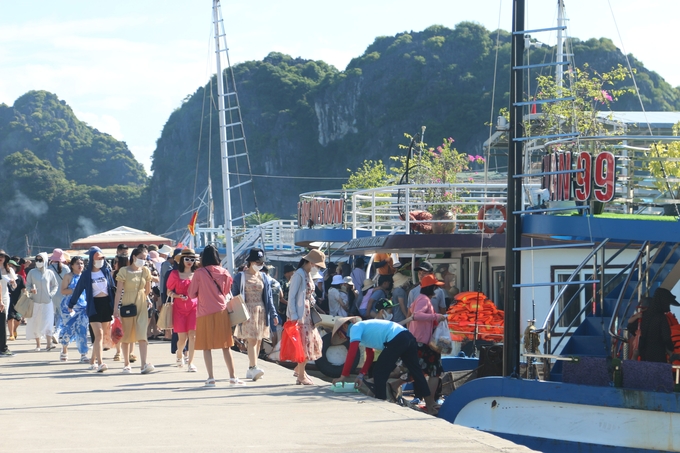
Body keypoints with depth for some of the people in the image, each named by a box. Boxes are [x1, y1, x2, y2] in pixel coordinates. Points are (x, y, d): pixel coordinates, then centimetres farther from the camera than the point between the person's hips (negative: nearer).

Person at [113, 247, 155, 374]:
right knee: (127, 334, 5)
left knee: (142, 334, -9)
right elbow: (119, 290, -7)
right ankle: (127, 364, 14)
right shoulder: (124, 271, -5)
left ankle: (144, 364, -16)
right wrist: (116, 308, -12)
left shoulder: (145, 271, 6)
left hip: (141, 305, 2)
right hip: (127, 305, -2)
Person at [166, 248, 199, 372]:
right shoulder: (175, 274, -1)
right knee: (182, 337, -1)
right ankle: (179, 355, 31)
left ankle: (191, 362, -2)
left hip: (194, 306, 1)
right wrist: (178, 296, -14)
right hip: (179, 307, -1)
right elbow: (169, 291, 4)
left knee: (193, 334, -8)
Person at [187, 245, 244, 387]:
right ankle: (232, 377, 7)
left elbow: (192, 294, -2)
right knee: (225, 346, 8)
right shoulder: (224, 272, 0)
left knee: (207, 346, 3)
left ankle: (211, 378, -1)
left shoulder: (199, 273, -8)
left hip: (205, 312, -3)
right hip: (221, 311, 3)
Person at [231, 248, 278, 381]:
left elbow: (269, 297, 15)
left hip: (261, 311, 5)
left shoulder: (264, 277, 13)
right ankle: (254, 368, -25)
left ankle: (251, 370, 9)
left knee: (258, 341, 4)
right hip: (248, 312, -5)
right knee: (252, 340, -16)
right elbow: (234, 296, 0)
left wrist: (273, 314, 9)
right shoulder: (241, 277, -1)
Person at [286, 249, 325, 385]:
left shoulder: (308, 275, 14)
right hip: (299, 314, -9)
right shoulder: (299, 275, -14)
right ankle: (301, 376, 0)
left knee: (315, 342, 11)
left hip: (308, 314, 9)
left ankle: (299, 369, 24)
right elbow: (291, 296, -17)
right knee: (304, 343, -7)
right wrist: (294, 316, -22)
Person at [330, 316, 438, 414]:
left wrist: (344, 376, -10)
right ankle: (430, 406, 30)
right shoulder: (364, 328, 28)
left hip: (396, 340, -10)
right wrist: (361, 374, 18)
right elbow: (370, 356, 27)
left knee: (379, 373, 1)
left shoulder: (355, 328, 0)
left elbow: (352, 353, -11)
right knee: (416, 371, 20)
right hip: (408, 336, 10)